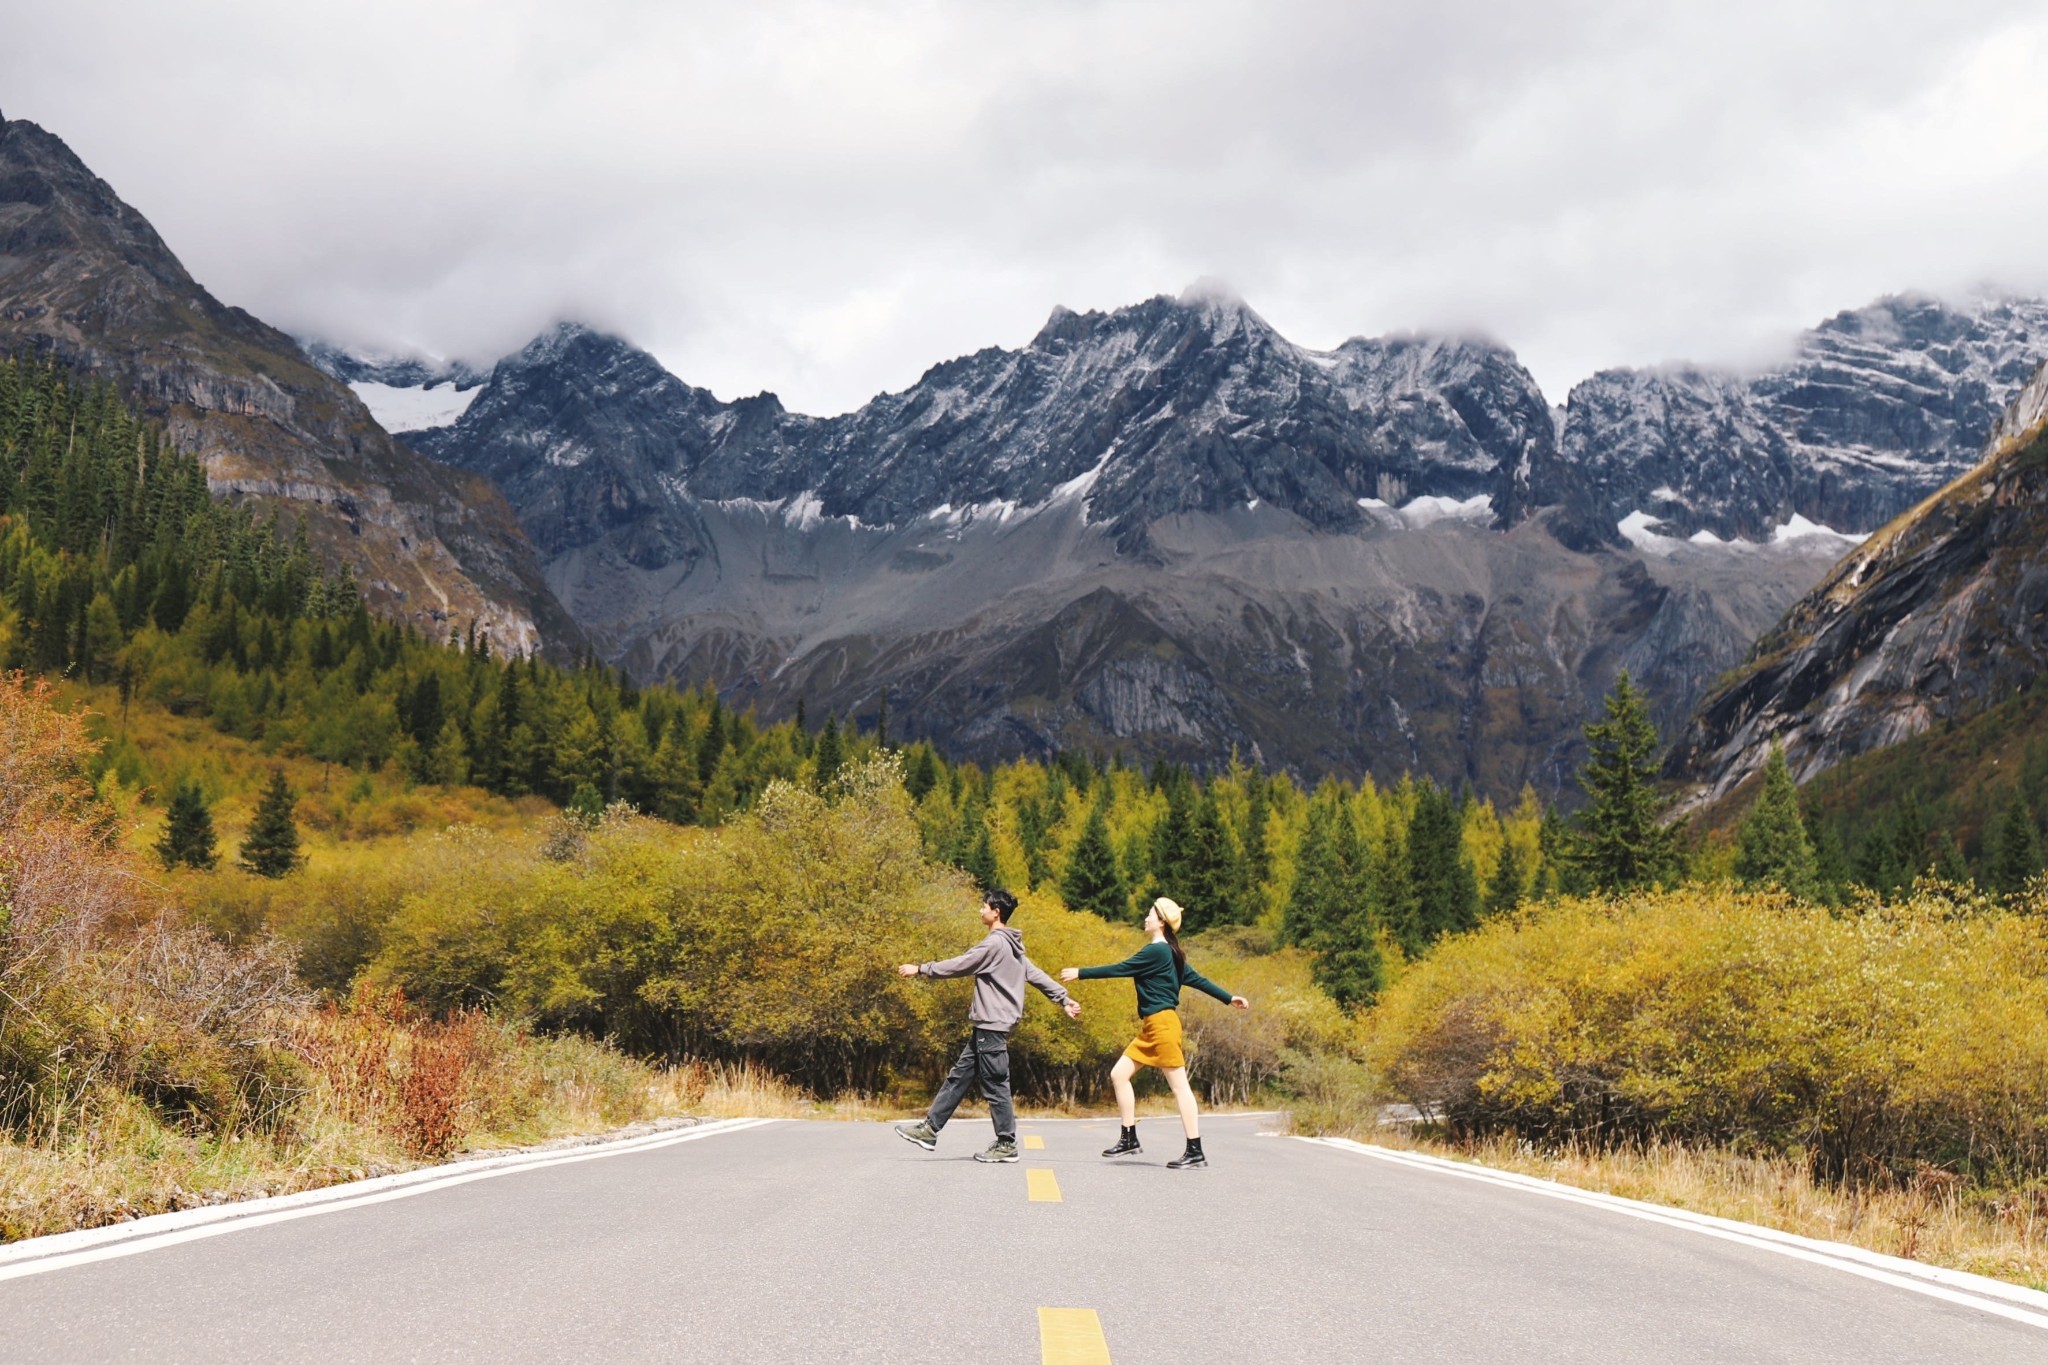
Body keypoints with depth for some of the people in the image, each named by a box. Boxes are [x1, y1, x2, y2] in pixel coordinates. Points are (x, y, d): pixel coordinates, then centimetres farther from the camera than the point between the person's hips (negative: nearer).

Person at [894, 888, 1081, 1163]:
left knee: (995, 1086, -4)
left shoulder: (994, 944, -15)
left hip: (993, 1025, -10)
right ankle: (930, 1129, 15)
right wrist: (1064, 999, 18)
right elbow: (1037, 975, 16)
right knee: (959, 1076, 11)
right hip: (987, 1026, 10)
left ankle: (1007, 1144, 3)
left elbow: (959, 965, -12)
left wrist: (921, 969, -4)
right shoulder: (1012, 947, 16)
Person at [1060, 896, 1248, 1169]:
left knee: (1179, 1086, -7)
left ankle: (1195, 1152, -5)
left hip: (1162, 1023, -10)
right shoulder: (1169, 953, 16)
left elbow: (1120, 969, -13)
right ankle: (1129, 1139, 13)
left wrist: (1080, 973, -7)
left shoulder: (1157, 951, -13)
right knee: (1119, 1074, 8)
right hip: (1150, 1026, 10)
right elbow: (1196, 979, 18)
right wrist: (1228, 998, 22)